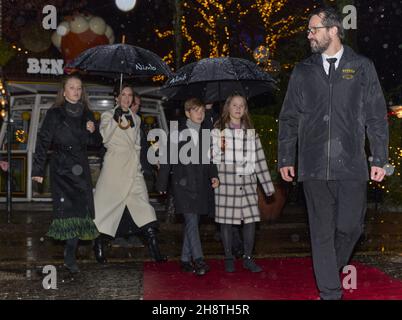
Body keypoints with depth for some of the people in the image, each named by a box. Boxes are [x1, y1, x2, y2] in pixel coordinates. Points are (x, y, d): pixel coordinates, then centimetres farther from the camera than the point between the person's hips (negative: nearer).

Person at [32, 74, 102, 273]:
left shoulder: (87, 115, 12)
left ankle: (70, 255, 4)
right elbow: (43, 142, -4)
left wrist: (93, 131, -5)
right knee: (67, 207, -12)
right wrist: (38, 170, -10)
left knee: (80, 210, -2)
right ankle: (70, 256, -2)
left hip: (81, 169, 4)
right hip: (61, 169, -4)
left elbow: (97, 143, 17)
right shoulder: (55, 114, -1)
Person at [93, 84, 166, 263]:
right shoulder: (108, 116, 5)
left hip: (133, 167, 4)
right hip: (114, 166, -4)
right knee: (107, 201, -2)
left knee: (141, 201, -5)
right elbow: (104, 137, -12)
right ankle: (99, 244, 8)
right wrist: (116, 119, -18)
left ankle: (154, 247, -9)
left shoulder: (136, 119, 19)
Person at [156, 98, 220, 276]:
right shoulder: (178, 132, 0)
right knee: (191, 220, -13)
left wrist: (214, 176, 2)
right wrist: (162, 183, 0)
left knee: (191, 222, 7)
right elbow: (167, 158, 1)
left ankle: (185, 260, 15)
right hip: (183, 183, -5)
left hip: (201, 184, 5)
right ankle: (198, 260, -17)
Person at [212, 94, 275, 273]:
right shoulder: (219, 130, 4)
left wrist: (268, 185, 9)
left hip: (247, 183, 3)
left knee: (250, 219, -1)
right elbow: (212, 158, 2)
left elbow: (259, 158, 11)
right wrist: (219, 149, -20)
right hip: (226, 182, -2)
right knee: (226, 221, 2)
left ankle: (248, 258, 12)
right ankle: (229, 258, 16)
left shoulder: (250, 132, 13)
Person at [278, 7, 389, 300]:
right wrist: (285, 159, 8)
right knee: (322, 231, 3)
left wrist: (380, 159, 0)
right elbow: (288, 119, 12)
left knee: (350, 226, 0)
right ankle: (330, 291, 12)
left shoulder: (362, 67, 6)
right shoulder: (302, 71, 10)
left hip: (352, 166, -1)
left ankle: (331, 269, 29)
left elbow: (377, 117, 5)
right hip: (314, 166, 1)